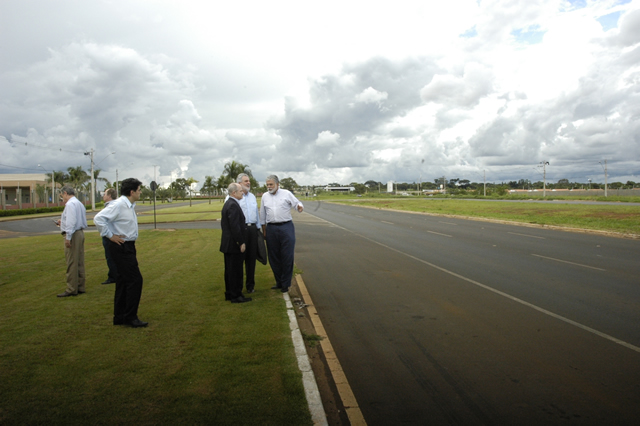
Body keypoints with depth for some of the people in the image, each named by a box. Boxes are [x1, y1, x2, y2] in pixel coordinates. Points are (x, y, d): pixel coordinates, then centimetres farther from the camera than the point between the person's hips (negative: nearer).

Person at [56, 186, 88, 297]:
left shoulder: (70, 204, -11)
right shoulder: (80, 204, 18)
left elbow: (71, 222, -21)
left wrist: (68, 237, -22)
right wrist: (63, 223, 25)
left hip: (73, 235, -10)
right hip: (80, 233, 10)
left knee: (71, 263, -5)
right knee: (79, 262, 12)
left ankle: (71, 289, 0)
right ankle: (80, 287, 18)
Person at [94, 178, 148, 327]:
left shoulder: (130, 206, 12)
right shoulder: (118, 205, -17)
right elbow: (98, 219, -23)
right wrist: (110, 235, -18)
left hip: (128, 247, 10)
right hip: (121, 247, -10)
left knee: (123, 281, 14)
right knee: (135, 280, -8)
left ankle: (119, 317, 23)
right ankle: (130, 317, 1)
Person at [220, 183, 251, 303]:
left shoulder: (227, 204, 14)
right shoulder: (233, 205, -19)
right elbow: (235, 226, -24)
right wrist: (241, 242, -19)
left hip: (228, 243, 10)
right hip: (234, 244, -10)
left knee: (230, 270, 16)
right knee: (236, 270, -2)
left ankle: (229, 294, 24)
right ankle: (236, 296, 4)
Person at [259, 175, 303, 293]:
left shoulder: (286, 194, 3)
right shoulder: (265, 196, 12)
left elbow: (297, 203, 1)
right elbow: (262, 215, 15)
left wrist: (300, 207, -24)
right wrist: (264, 231, 13)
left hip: (286, 227, -3)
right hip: (271, 228, 3)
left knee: (287, 257, -3)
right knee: (273, 257, 8)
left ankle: (285, 284, 8)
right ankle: (279, 282, 23)